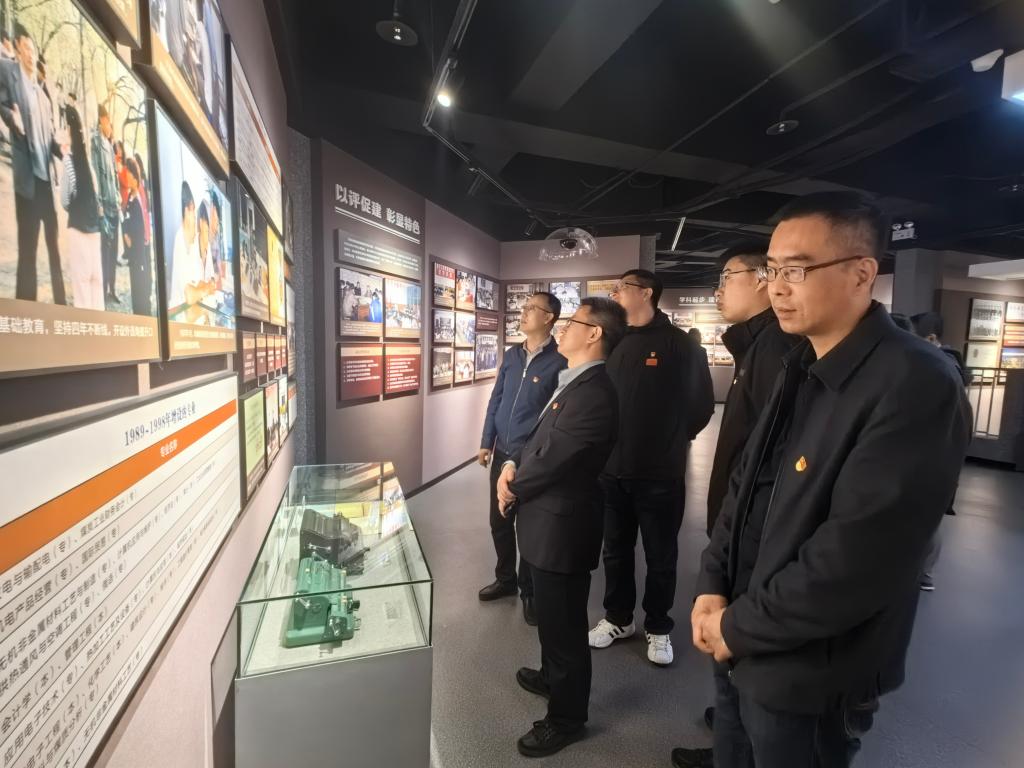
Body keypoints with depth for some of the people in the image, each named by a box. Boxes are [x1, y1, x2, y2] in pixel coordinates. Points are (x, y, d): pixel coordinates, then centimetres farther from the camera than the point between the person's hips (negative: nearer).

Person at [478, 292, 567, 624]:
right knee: (499, 521, 17)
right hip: (502, 453, 6)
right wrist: (486, 442, 9)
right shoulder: (512, 354, 7)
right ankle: (505, 579, 38)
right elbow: (496, 399, 11)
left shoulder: (559, 361, -11)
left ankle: (529, 590, 29)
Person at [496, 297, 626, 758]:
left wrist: (512, 488, -7)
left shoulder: (592, 392, -25)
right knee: (551, 616, 28)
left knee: (564, 623, 11)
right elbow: (540, 437, 13)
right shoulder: (574, 383, 8)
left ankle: (567, 716, 33)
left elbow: (550, 458, -24)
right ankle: (553, 678, 51)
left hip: (562, 524, -10)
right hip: (550, 519, 10)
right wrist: (512, 467, -5)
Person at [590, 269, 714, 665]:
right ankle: (618, 618, 38)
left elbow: (702, 403, -4)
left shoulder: (680, 344, -8)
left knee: (660, 556, 13)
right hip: (612, 471, 5)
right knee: (615, 551, 18)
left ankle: (658, 627, 34)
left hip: (660, 473, -4)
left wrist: (674, 440, 3)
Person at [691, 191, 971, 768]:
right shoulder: (801, 368, 4)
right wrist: (713, 587, -3)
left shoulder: (916, 386, -22)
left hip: (809, 675, -7)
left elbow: (855, 558, -27)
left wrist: (739, 628, -16)